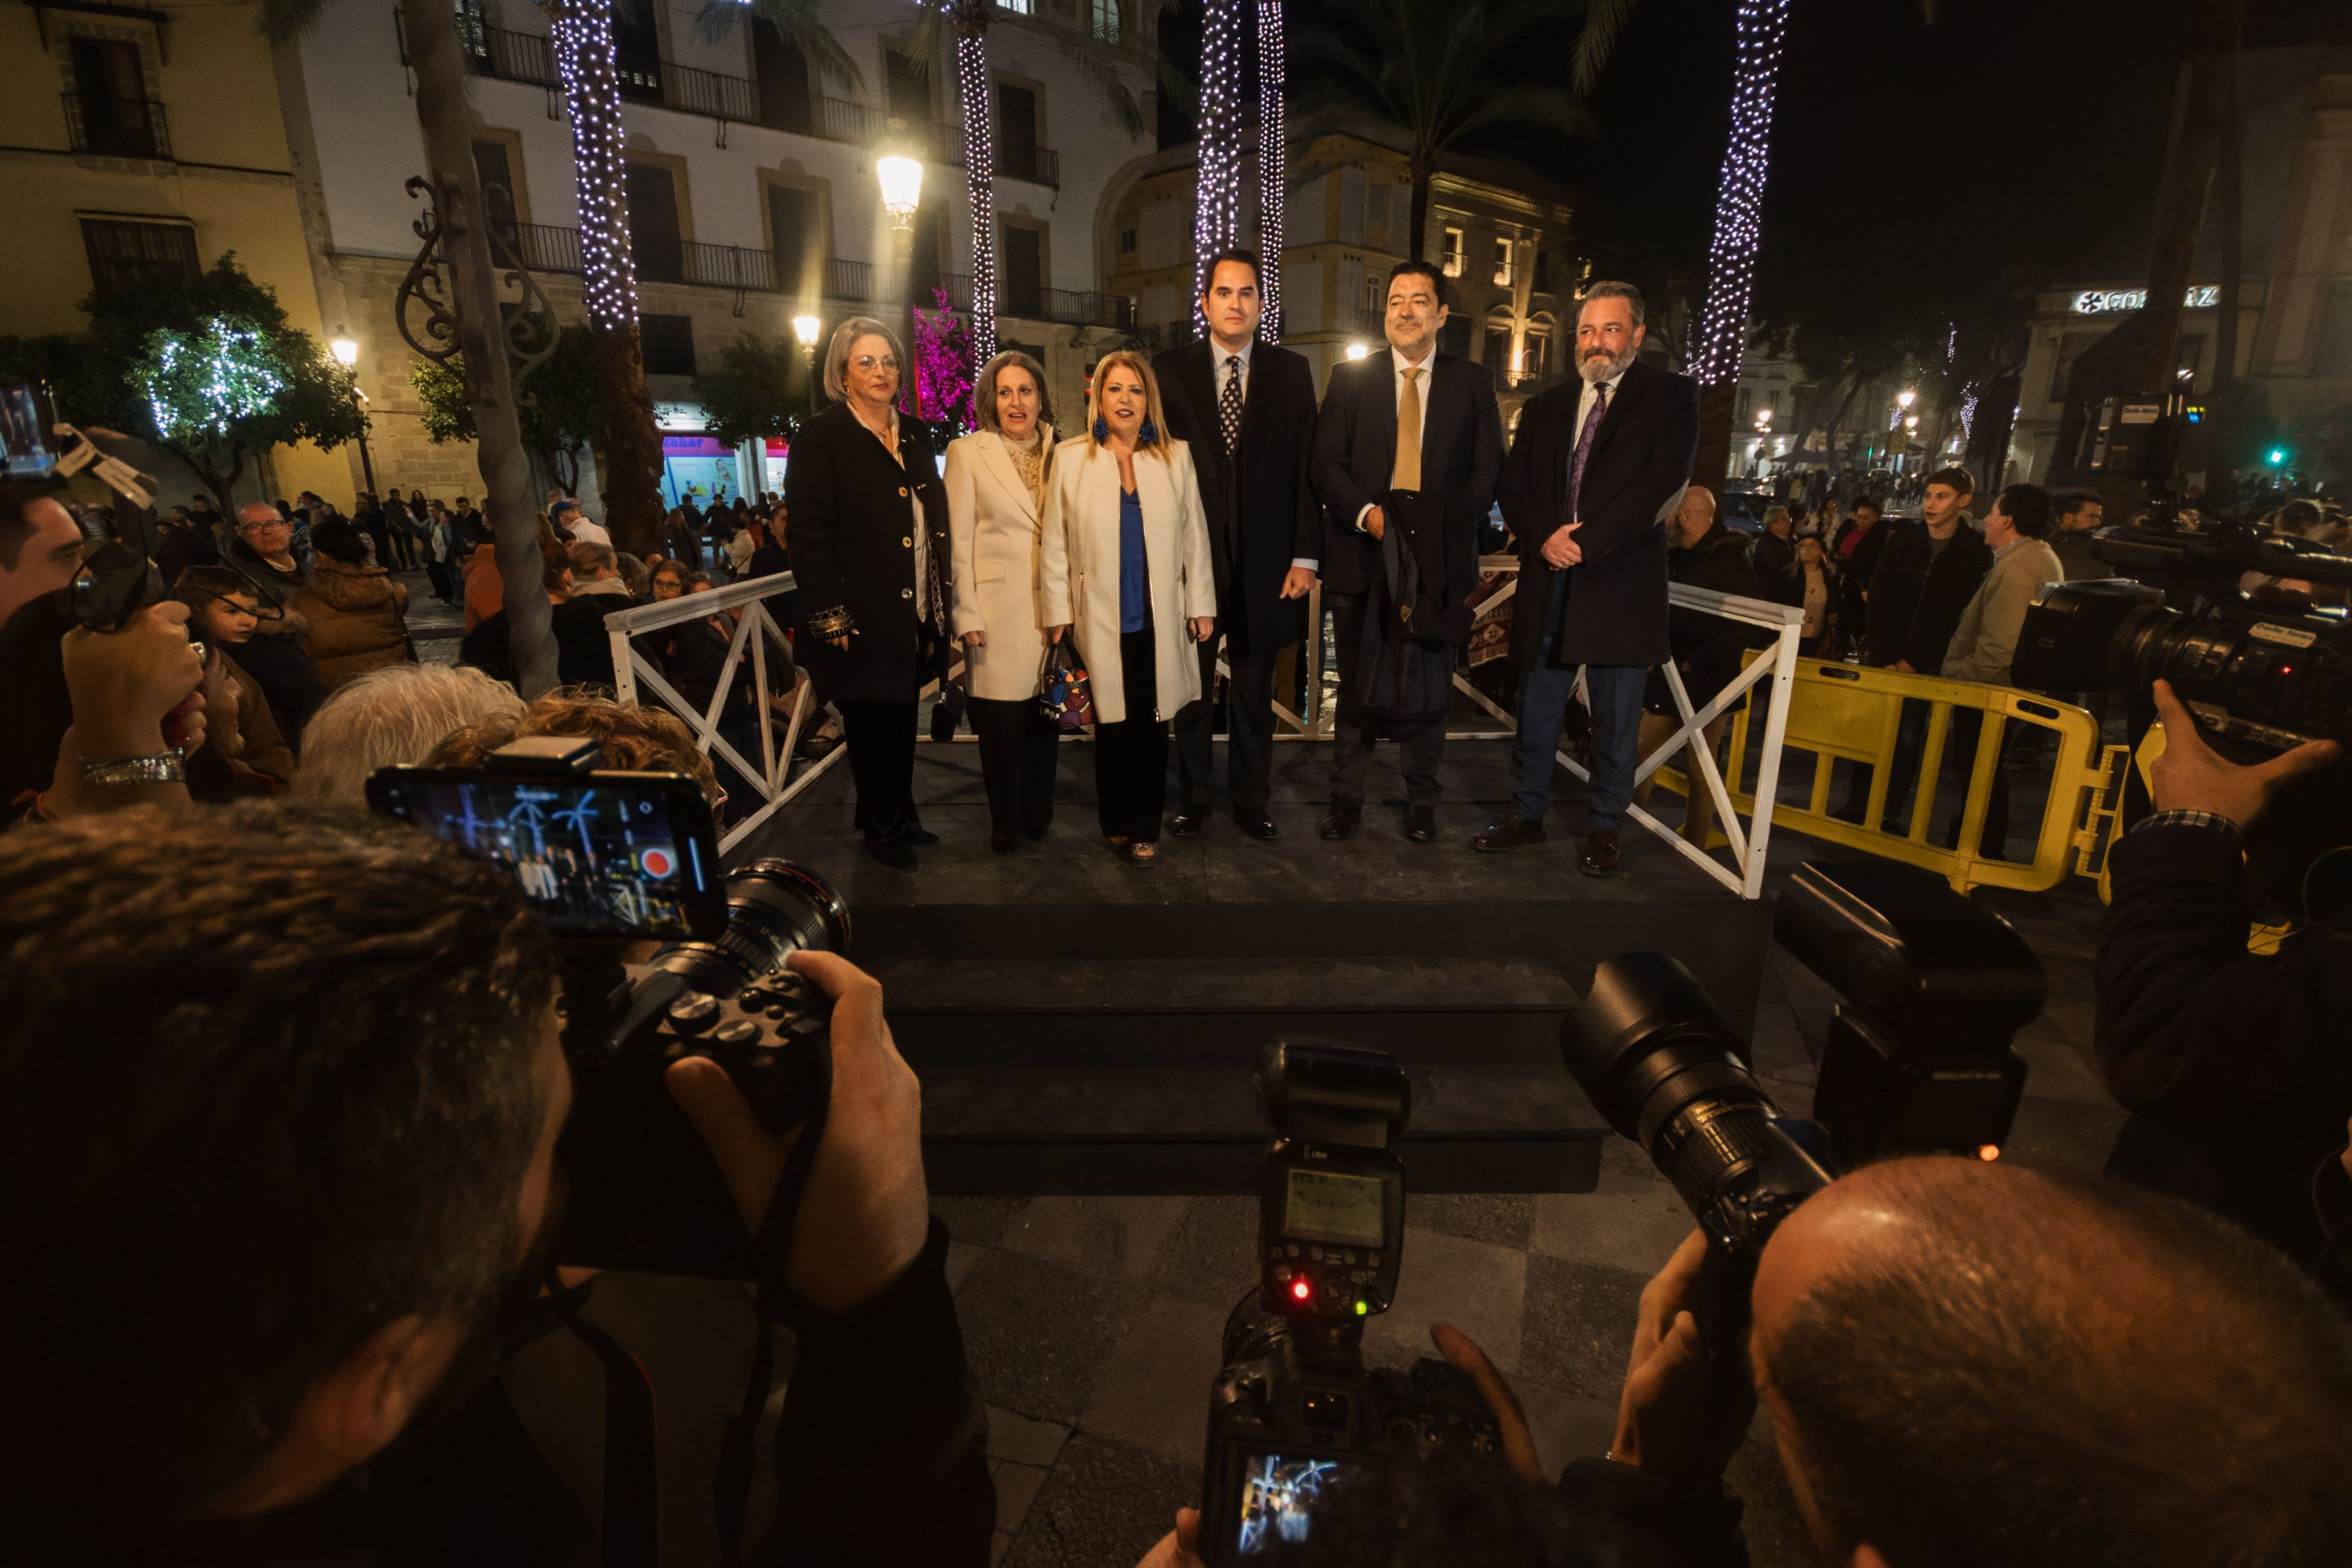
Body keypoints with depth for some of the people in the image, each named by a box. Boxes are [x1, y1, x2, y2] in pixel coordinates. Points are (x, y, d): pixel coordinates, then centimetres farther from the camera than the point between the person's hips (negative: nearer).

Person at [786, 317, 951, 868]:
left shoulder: (918, 435, 12)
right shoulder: (820, 439, -7)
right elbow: (810, 536, -12)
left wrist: (942, 600, 8)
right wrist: (831, 616, -17)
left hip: (917, 614, 6)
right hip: (863, 619, -6)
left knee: (903, 720, 16)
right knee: (872, 726, 7)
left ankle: (903, 817, 31)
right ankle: (882, 828, 22)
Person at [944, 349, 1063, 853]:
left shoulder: (1060, 454, 10)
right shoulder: (967, 452, 2)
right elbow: (958, 540, -1)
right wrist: (966, 615, -7)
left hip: (1052, 608, 3)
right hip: (998, 610, -3)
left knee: (1046, 717, 7)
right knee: (1002, 723, 1)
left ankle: (1038, 816, 23)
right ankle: (1005, 822, 17)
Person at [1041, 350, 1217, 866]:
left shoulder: (1176, 456, 7)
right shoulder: (1069, 457, 2)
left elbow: (1194, 536, 7)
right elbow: (1054, 542, 2)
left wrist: (1202, 604, 4)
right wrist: (1058, 614, -1)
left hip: (1160, 618, 1)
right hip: (1099, 620, -1)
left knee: (1151, 727, 6)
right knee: (1111, 727, 8)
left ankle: (1145, 829, 17)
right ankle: (1116, 825, 23)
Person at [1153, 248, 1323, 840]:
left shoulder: (1292, 372, 5)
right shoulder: (1170, 369, 3)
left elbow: (1306, 469, 2)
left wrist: (1305, 555, -4)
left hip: (1264, 560, 1)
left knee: (1255, 689, 10)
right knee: (1191, 686, 9)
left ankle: (1250, 798, 23)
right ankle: (1191, 797, 23)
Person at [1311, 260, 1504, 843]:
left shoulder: (1472, 382, 10)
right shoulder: (1350, 378, 9)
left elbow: (1488, 469, 5)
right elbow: (1326, 464, 2)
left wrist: (1447, 528, -10)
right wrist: (1365, 512, -14)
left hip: (1437, 556, 0)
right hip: (1363, 554, 0)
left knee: (1428, 686, 5)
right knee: (1357, 685, 8)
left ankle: (1420, 802, 18)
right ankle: (1346, 798, 18)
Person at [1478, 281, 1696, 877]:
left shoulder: (1672, 396, 3)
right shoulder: (1545, 407, 16)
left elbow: (1662, 485, -9)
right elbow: (1513, 487, 9)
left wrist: (1583, 542, -16)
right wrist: (1544, 538, -11)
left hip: (1622, 587, -3)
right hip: (1548, 583, 4)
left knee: (1616, 723, 5)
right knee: (1536, 712, 10)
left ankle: (1604, 828, 18)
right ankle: (1527, 812, 24)